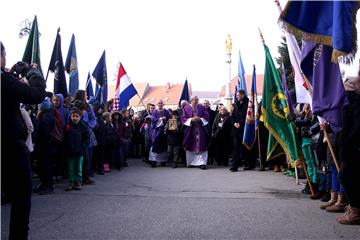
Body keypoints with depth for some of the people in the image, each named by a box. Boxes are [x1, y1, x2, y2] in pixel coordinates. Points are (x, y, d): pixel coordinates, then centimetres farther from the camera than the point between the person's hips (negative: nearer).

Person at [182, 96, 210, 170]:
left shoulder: (202, 107, 7)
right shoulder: (186, 108, 5)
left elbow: (206, 116, 4)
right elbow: (183, 118, 0)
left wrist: (200, 119, -13)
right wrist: (191, 119, -15)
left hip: (200, 130, 0)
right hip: (190, 130, 0)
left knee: (201, 146, -5)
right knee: (191, 146, 5)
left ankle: (202, 163, -6)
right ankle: (190, 162, 17)